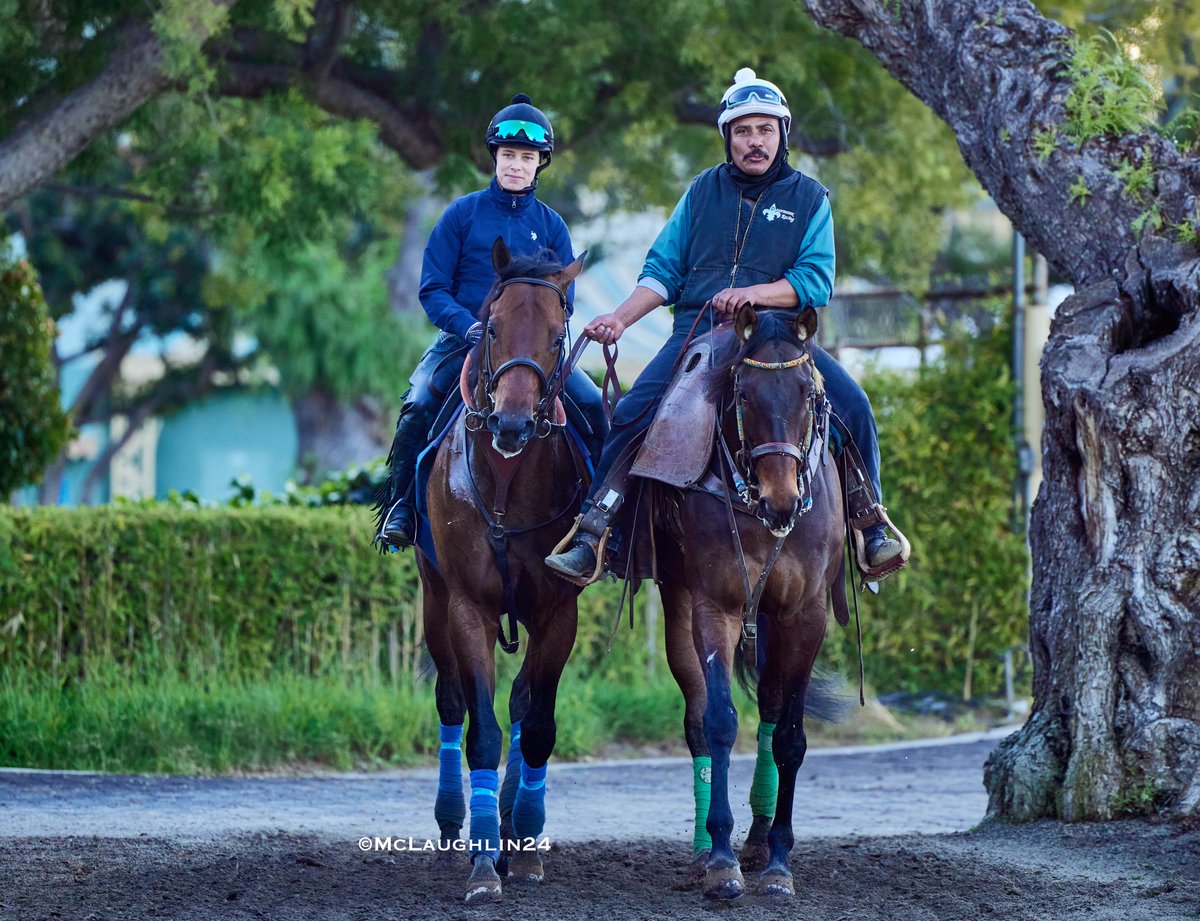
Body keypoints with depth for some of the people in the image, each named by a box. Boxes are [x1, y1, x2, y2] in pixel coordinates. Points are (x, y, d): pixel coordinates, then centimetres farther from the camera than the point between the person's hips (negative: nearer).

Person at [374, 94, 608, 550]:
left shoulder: (551, 226, 8)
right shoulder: (463, 214, 2)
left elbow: (563, 299, 8)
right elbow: (433, 289, 0)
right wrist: (469, 326, -18)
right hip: (463, 339, -2)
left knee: (592, 405, -18)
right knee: (419, 405, -27)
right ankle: (401, 507, -12)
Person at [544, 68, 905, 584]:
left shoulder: (809, 198, 8)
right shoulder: (703, 192, 14)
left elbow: (816, 281, -3)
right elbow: (663, 271, 14)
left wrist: (754, 293, -19)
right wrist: (620, 319, -3)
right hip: (698, 330, 1)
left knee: (852, 406, -22)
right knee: (633, 413, -23)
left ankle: (871, 533, -6)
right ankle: (589, 541, -19)